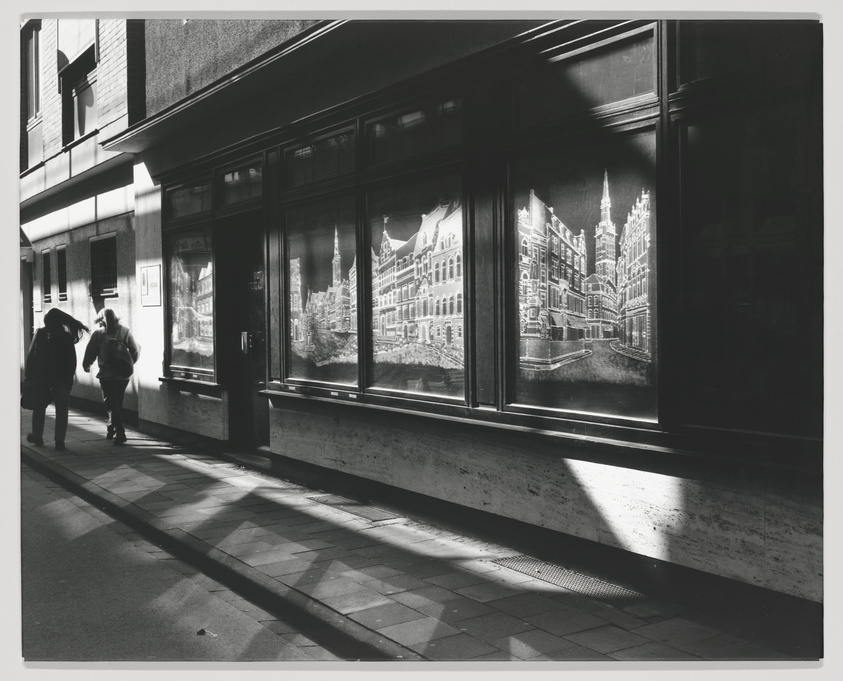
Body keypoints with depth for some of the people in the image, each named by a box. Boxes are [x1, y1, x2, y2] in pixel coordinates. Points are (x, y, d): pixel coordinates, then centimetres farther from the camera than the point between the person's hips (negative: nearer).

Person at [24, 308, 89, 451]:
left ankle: (37, 436, 22)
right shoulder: (67, 337, 0)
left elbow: (31, 356, -5)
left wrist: (28, 376, 0)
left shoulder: (40, 334, -4)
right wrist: (70, 378, 9)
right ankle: (60, 440, -4)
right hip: (62, 379, 0)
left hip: (41, 378, 0)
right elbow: (72, 360, 1)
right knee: (61, 410, 2)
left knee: (39, 407, 15)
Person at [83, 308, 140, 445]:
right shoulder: (125, 332, 2)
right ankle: (111, 428, 29)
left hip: (107, 375, -3)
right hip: (123, 375, 3)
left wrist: (86, 365, 18)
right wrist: (130, 365, 18)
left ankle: (120, 432, -8)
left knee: (111, 404, 2)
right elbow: (136, 350, 0)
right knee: (117, 403, 19)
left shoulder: (98, 334, -5)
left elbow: (90, 353, -2)